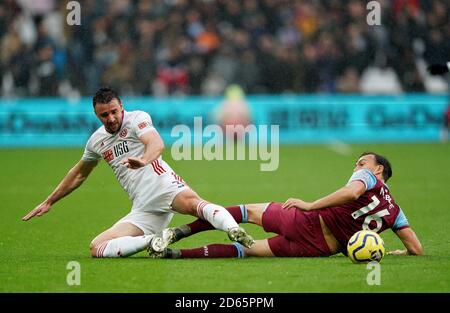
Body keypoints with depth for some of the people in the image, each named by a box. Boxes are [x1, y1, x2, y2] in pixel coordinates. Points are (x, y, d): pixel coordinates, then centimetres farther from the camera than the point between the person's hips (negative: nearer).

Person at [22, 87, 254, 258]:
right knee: (96, 248, -13)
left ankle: (234, 231, -61)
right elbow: (78, 174, 39)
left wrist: (144, 159, -42)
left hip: (163, 185, -6)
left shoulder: (137, 118, 4)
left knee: (192, 203, -42)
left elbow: (157, 143, -18)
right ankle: (150, 242, -25)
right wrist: (49, 202, 42)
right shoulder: (96, 141, 22)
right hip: (143, 211, 6)